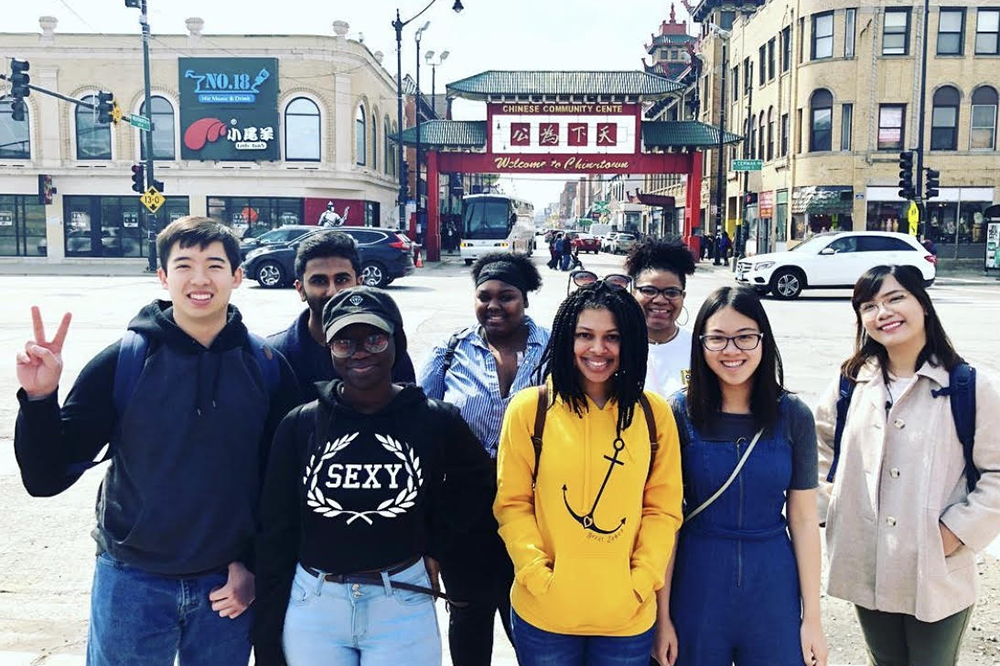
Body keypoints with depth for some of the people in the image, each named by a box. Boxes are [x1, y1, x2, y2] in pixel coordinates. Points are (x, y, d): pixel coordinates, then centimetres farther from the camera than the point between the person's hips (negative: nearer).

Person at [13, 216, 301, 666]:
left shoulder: (267, 367, -6)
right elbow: (48, 478, -7)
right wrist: (39, 399, -21)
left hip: (228, 582, 1)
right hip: (132, 581, 0)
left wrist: (254, 565, 0)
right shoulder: (122, 362, -8)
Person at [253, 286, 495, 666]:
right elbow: (276, 534, 0)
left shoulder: (436, 421, -5)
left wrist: (435, 544, 1)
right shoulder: (300, 425, -4)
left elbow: (477, 486, 12)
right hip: (312, 608, 1)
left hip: (402, 608, 0)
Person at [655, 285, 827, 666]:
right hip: (697, 586, -1)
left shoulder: (793, 416, -5)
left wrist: (812, 618, 0)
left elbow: (803, 519, 0)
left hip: (773, 587, 1)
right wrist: (662, 616, -5)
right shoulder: (680, 413, -9)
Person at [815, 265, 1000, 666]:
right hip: (866, 569, 3)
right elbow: (821, 445, 16)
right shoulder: (850, 383, 1)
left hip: (937, 575, -3)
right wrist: (828, 501, 5)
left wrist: (957, 531, -12)